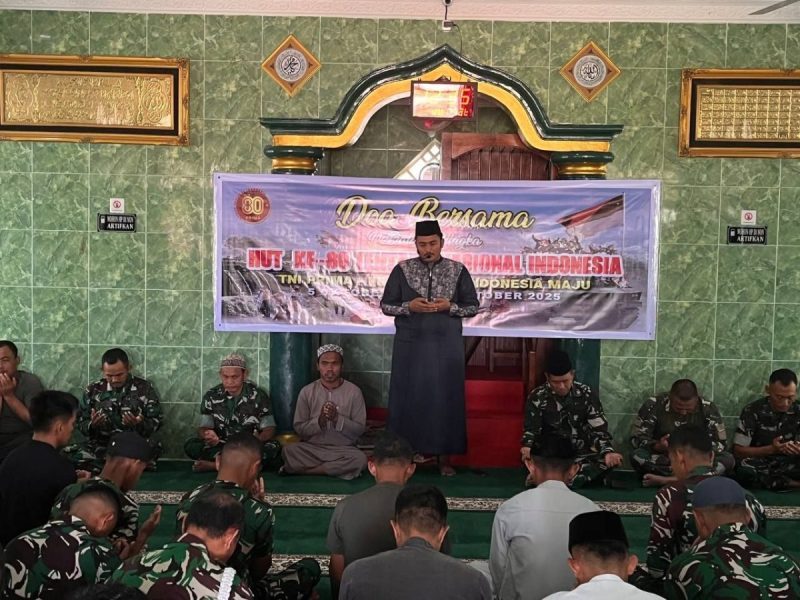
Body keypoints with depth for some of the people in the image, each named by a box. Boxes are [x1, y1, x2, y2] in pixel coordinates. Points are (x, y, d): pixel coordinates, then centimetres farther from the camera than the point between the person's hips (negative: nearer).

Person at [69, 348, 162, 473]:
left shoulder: (144, 388, 1)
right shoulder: (93, 390, 5)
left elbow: (156, 423, 1)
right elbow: (82, 425, 7)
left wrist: (140, 424, -21)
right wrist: (92, 425, -16)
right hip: (101, 445, 1)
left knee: (154, 449, -32)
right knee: (69, 454, -25)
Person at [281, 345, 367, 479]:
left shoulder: (354, 392, -1)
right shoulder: (307, 392, 2)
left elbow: (359, 429, -3)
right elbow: (299, 428, 0)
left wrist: (337, 419, -18)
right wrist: (319, 421, -18)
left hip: (343, 450, 1)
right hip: (311, 448, 0)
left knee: (360, 459, -33)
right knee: (288, 450, -30)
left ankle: (305, 469, -18)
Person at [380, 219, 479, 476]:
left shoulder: (458, 271, 1)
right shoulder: (402, 270, 0)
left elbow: (473, 307, 4)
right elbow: (385, 305, 3)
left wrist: (449, 306, -14)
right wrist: (409, 306, -14)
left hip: (446, 346, 0)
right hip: (410, 345, 0)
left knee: (445, 397, 3)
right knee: (409, 397, 3)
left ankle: (444, 456, 13)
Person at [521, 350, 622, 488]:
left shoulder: (586, 394, -2)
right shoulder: (537, 397, -3)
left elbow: (599, 429, -4)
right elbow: (531, 430, -3)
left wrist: (608, 452, -25)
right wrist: (527, 447, -27)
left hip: (582, 453, 2)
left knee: (611, 460, -30)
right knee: (530, 460, -34)